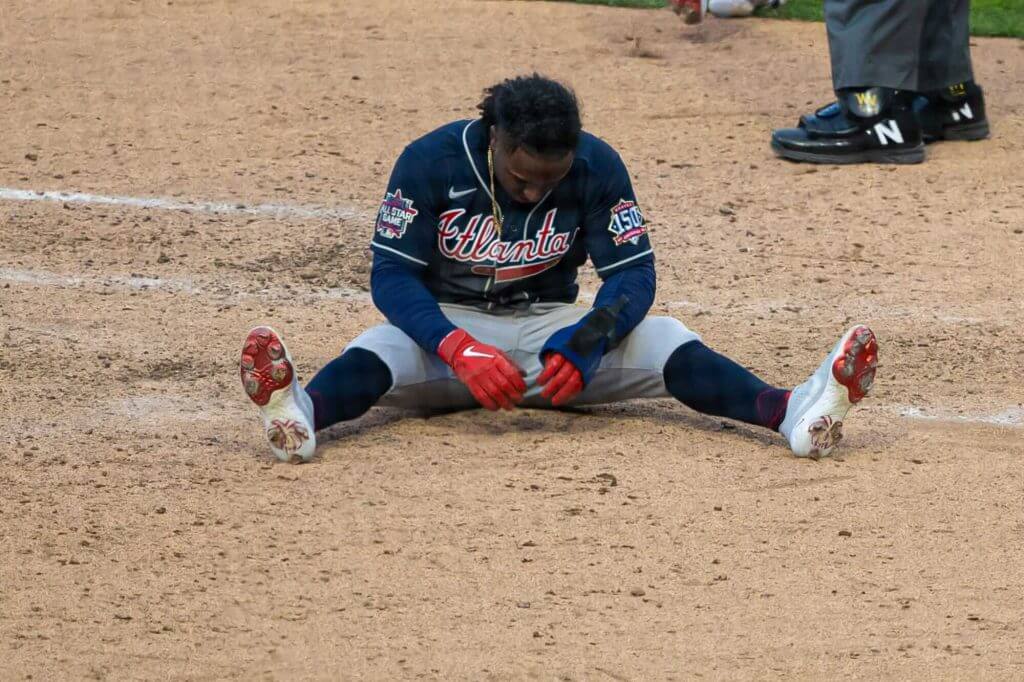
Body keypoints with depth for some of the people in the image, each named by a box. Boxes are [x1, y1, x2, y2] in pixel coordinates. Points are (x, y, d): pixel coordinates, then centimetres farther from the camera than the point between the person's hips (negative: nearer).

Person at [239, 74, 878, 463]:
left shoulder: (598, 167, -12)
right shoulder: (431, 162, -18)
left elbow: (634, 273, -13)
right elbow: (392, 276, -19)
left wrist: (585, 343, -33)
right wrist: (459, 350, -36)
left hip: (551, 326, 2)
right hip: (447, 325, -1)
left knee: (663, 339, -24)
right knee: (379, 351, -34)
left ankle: (791, 411, -45)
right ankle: (302, 412, -66)